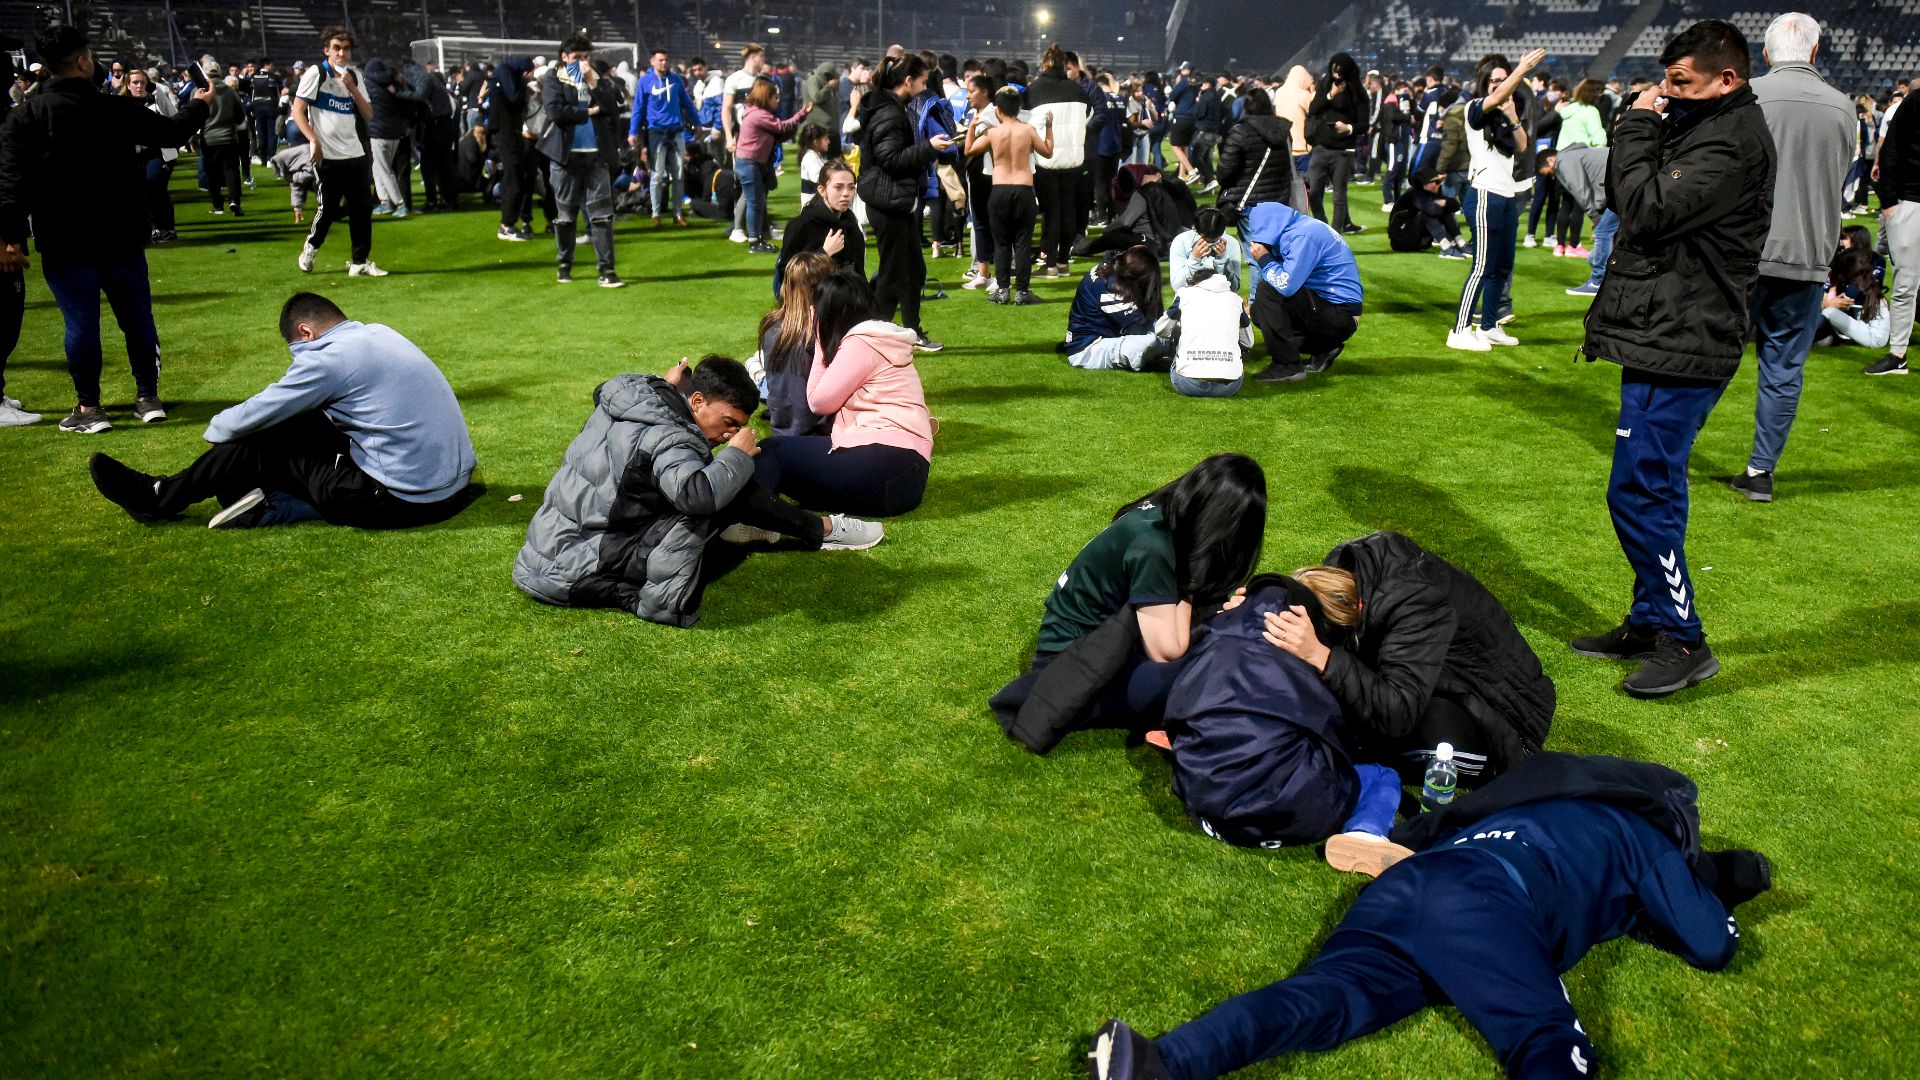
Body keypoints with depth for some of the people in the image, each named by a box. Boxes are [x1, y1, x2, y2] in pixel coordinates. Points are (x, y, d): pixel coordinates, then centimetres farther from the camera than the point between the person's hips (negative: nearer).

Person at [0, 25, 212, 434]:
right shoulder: (117, 108, -3)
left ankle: (89, 408, 6)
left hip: (64, 245, -1)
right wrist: (199, 106, 30)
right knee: (137, 318, 11)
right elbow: (172, 132, 11)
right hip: (122, 238, 2)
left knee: (80, 322, 1)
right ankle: (148, 398, 17)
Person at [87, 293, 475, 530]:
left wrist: (215, 428, 18)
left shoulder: (327, 358, -13)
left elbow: (250, 418, -4)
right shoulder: (379, 334, 12)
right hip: (454, 484, 8)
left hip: (406, 499, -8)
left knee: (267, 438, 6)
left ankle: (162, 498, 21)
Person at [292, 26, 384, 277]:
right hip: (327, 156, -5)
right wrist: (314, 140, -19)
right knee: (329, 207, -2)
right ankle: (310, 248, 24)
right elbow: (297, 111, -7)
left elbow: (368, 115, 7)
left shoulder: (354, 76, 12)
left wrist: (352, 88, -6)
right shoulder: (316, 73, -4)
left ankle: (360, 262, 7)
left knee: (363, 206, 0)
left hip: (355, 153, 5)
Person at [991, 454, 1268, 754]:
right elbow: (1167, 651, -24)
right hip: (1072, 657, -10)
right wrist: (1188, 589, -11)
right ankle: (1055, 704, -15)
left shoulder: (1163, 516, -2)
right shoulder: (1151, 544, -26)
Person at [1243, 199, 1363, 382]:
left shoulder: (1304, 235, -17)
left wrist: (1264, 259, -11)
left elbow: (1286, 285, -25)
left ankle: (1287, 365, -16)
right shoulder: (1297, 230, 14)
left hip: (1340, 315, -10)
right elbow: (1286, 278, 18)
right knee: (1260, 312, 16)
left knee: (1266, 290, -20)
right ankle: (1322, 350, 11)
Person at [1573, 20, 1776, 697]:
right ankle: (1650, 624, 27)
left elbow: (1647, 209, -23)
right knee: (1653, 490, 16)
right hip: (1666, 339, 11)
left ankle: (1683, 641, 3)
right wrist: (1642, 129, 0)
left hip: (1680, 349, -11)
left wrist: (1637, 129, -10)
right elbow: (1623, 201, 15)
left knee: (1638, 493, -8)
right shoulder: (1700, 127, 14)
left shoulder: (1731, 141, -16)